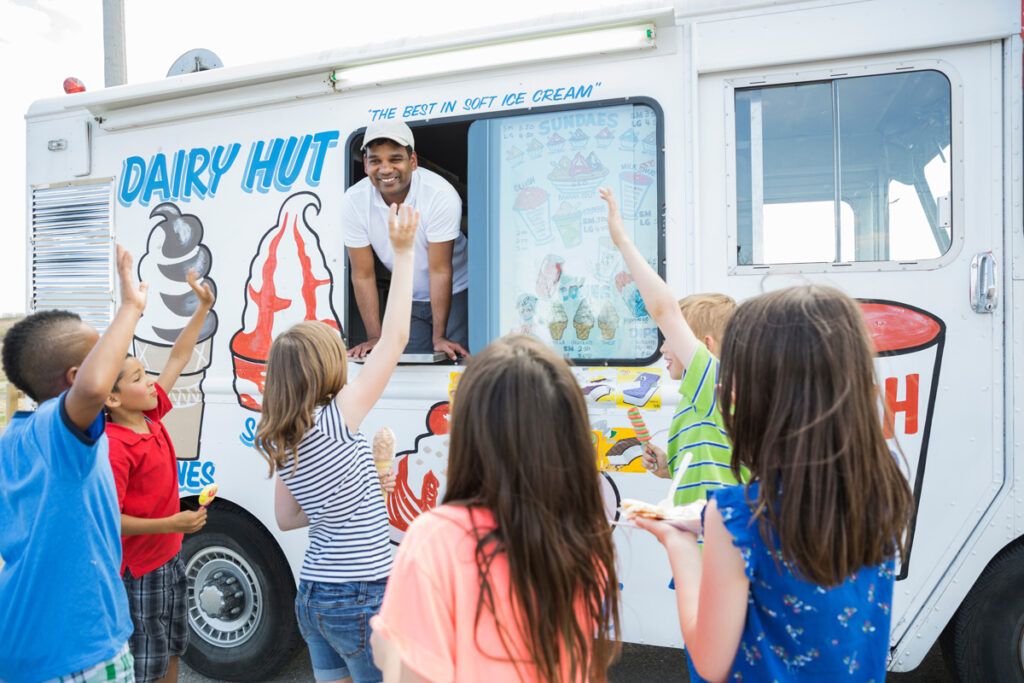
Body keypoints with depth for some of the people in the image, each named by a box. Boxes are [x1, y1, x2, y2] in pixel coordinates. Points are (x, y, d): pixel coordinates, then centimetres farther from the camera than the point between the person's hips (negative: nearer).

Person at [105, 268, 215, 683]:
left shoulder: (150, 416, -1)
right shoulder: (113, 447, -24)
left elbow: (177, 359, 7)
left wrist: (203, 307, 4)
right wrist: (172, 524, -30)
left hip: (169, 558, 8)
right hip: (137, 572, -8)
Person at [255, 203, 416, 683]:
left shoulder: (283, 444, 2)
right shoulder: (334, 424, -20)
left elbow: (287, 518, 12)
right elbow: (394, 337, -19)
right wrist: (402, 252, -13)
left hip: (312, 595, 8)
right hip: (359, 600, -8)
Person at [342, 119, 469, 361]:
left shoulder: (442, 196, -27)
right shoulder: (353, 202, -17)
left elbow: (440, 271, -25)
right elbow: (363, 275, -13)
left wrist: (440, 338, -24)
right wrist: (375, 337, -16)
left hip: (455, 294, -3)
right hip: (408, 300, 3)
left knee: (451, 360, -11)